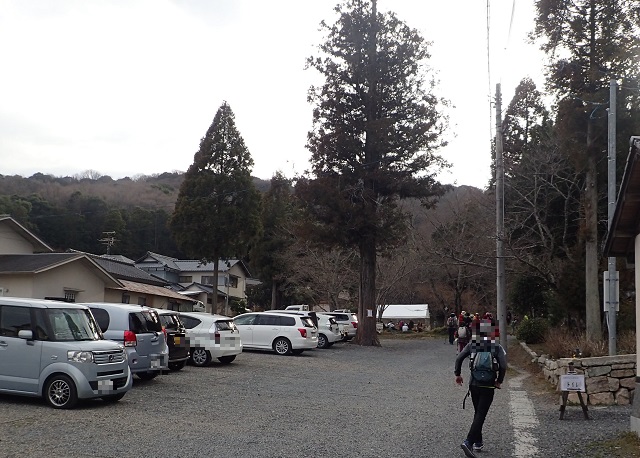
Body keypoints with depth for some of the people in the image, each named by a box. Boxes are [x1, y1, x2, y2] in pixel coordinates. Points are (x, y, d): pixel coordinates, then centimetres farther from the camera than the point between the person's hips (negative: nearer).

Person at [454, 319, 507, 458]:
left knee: (478, 413, 20)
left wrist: (457, 374, 7)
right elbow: (503, 366, -14)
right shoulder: (497, 347, -4)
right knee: (481, 415, -3)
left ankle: (478, 442, 24)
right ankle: (468, 442, -19)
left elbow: (459, 358, -5)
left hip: (473, 384, 3)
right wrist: (499, 381, 0)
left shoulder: (472, 344, 3)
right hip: (488, 386, -3)